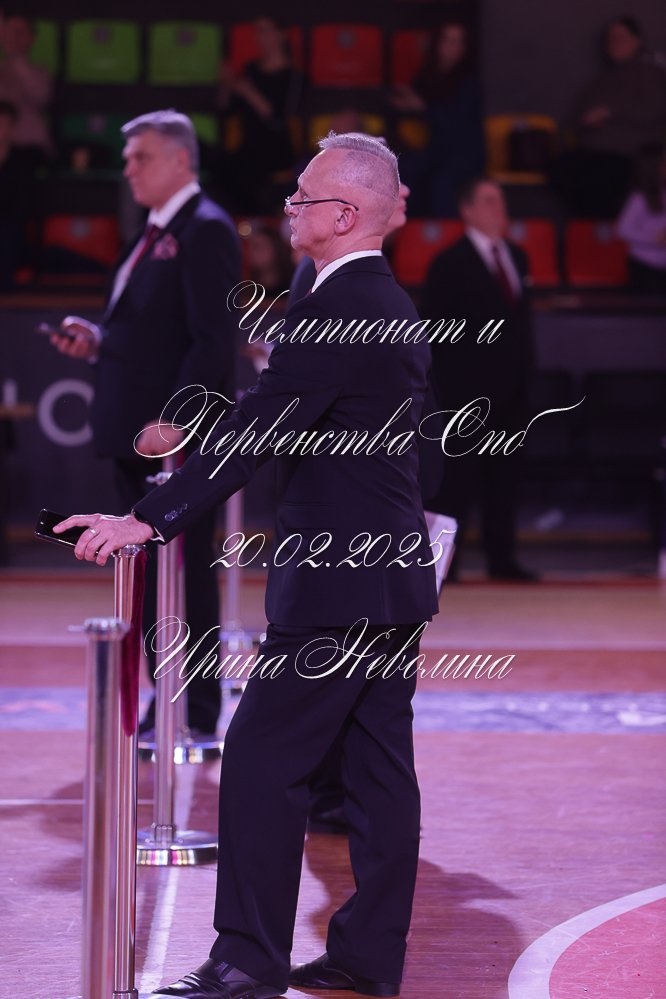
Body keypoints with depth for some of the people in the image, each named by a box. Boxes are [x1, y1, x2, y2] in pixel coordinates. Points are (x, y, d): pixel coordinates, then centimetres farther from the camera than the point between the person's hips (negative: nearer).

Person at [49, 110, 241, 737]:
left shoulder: (206, 230, -11)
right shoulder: (155, 236, 19)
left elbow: (212, 340, -19)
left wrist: (172, 421, -25)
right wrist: (96, 341, 7)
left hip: (180, 436, -10)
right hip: (137, 436, 10)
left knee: (186, 573, -5)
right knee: (151, 574, 12)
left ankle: (197, 716, 0)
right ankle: (166, 706, 19)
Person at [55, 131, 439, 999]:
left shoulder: (332, 311, -17)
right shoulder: (395, 306, 14)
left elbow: (256, 431, -24)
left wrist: (151, 520, -26)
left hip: (334, 582, -10)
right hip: (394, 576, 10)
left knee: (265, 758, -5)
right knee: (379, 762, 10)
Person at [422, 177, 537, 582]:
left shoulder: (516, 257, 15)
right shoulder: (450, 263, -4)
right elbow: (432, 326, -5)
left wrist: (524, 365, 11)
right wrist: (446, 377, -8)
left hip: (510, 387, 6)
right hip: (467, 387, -6)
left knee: (504, 473, 7)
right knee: (458, 475, -6)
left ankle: (502, 558, 11)